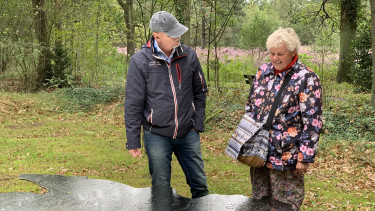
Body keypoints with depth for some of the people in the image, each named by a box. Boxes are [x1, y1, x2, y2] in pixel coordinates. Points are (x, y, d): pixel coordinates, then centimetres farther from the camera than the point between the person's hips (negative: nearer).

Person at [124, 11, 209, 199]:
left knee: (200, 184, 11)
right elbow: (133, 104, -7)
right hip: (157, 136, -2)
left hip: (187, 134, 3)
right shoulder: (140, 61, -10)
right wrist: (133, 140, -6)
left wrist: (198, 123, 5)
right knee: (161, 189, 10)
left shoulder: (189, 56, -1)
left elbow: (199, 91, 10)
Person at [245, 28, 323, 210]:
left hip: (286, 156, -5)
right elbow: (250, 106, 14)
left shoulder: (306, 78, -12)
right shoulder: (263, 71, 6)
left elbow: (312, 121, -14)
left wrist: (305, 157, -15)